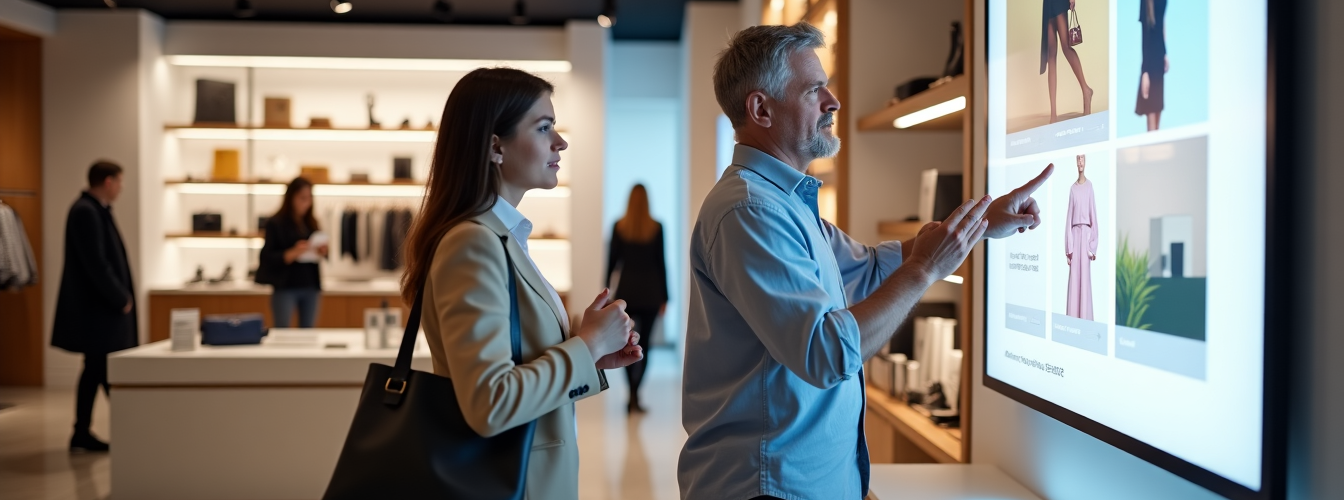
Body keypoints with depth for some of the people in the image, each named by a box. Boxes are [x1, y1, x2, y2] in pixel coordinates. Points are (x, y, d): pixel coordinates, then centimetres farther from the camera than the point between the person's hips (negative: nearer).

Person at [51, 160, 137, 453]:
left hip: (100, 308, 10)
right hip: (97, 309, -10)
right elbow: (95, 264, -21)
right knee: (110, 371, -3)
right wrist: (121, 299, -15)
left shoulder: (95, 210, 14)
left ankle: (82, 434, 17)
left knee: (96, 370, 12)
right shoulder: (86, 212, -16)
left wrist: (122, 296, 11)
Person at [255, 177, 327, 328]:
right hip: (286, 288, -4)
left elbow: (320, 252, 15)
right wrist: (292, 253, -24)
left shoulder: (311, 223, 9)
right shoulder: (275, 223, -3)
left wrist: (322, 252, -8)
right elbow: (268, 258, -8)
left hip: (311, 287, 4)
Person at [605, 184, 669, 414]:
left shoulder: (619, 226, 0)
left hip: (626, 290, 1)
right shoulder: (656, 228, -2)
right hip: (650, 292, -1)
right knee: (643, 343, 2)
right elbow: (661, 262, -1)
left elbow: (612, 259, 1)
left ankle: (633, 395, 1)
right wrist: (664, 297, 4)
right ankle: (634, 396, -7)